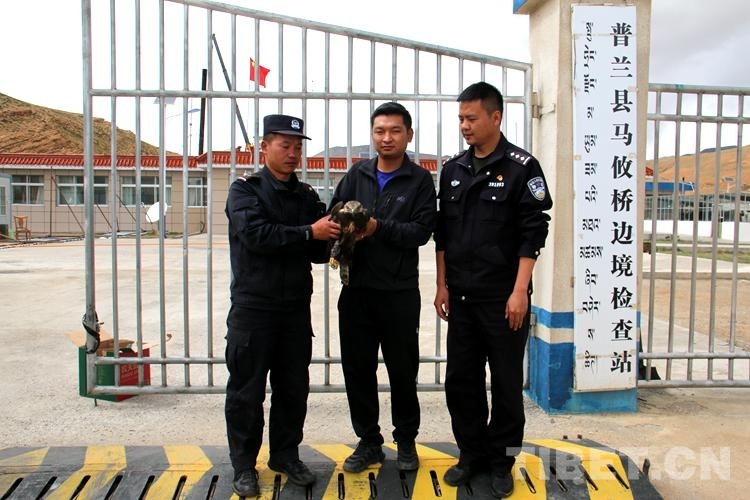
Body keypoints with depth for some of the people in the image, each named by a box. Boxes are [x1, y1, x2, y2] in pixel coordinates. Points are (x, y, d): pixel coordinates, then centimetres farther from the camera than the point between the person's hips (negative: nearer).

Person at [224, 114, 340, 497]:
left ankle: (286, 455, 29)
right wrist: (309, 232, -23)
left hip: (296, 308, 5)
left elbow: (317, 253, 8)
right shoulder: (245, 189, -3)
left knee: (294, 387, 12)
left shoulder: (307, 196, 11)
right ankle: (244, 465, 21)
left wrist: (333, 237, -14)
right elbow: (255, 234, -21)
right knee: (247, 390, 5)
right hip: (253, 307, -4)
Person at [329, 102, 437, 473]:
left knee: (403, 370, 9)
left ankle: (406, 441, 28)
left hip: (399, 292, -3)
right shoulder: (356, 175, 11)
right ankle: (368, 441, 26)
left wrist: (377, 227, -20)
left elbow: (422, 230, -10)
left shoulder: (420, 180, 1)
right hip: (356, 288, 3)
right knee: (357, 368, 9)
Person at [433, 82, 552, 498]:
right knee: (460, 378, 11)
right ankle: (471, 453, 28)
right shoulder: (452, 170, 10)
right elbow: (442, 233, 12)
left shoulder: (521, 168, -5)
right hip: (461, 295, 5)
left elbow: (533, 234, -9)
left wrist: (519, 291, -14)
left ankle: (501, 460, 23)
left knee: (506, 382, 6)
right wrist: (442, 285, 8)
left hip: (503, 296, -5)